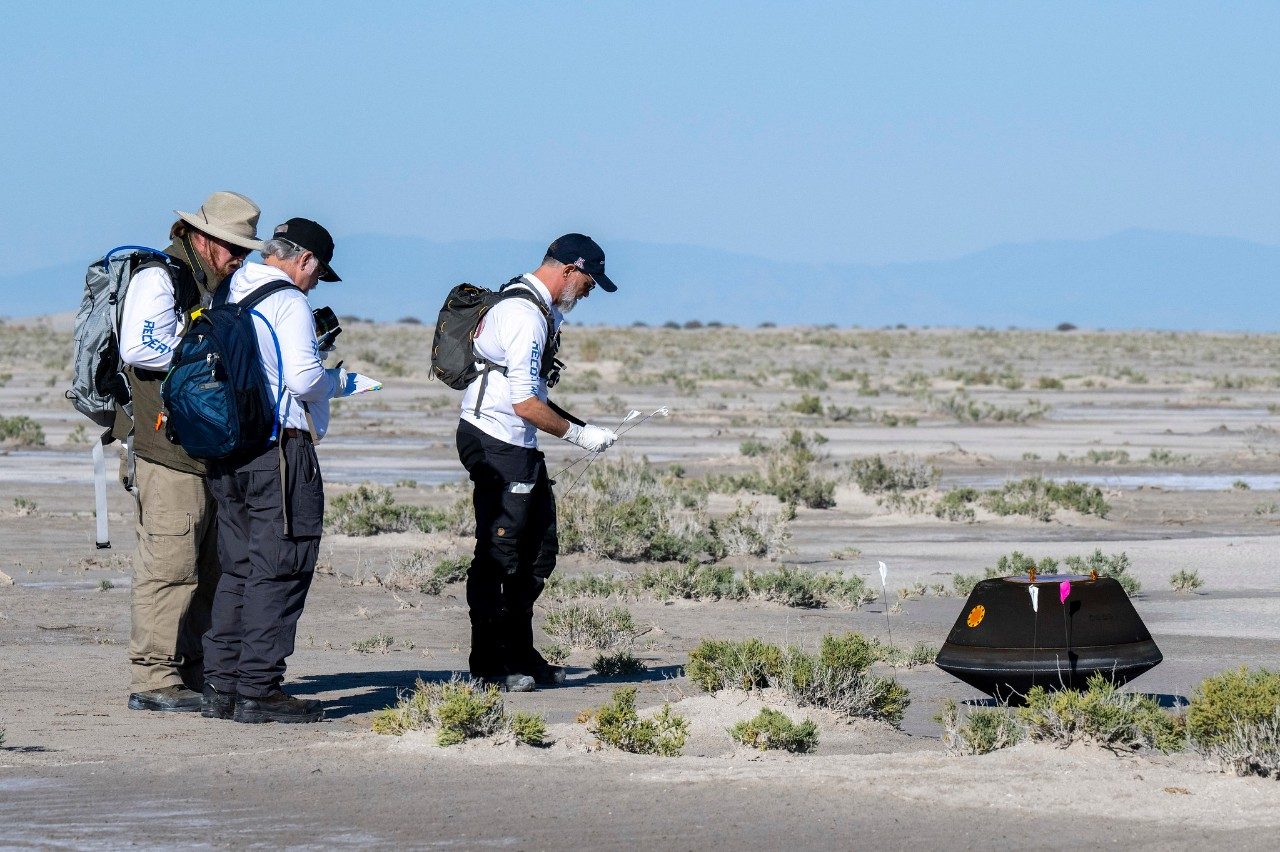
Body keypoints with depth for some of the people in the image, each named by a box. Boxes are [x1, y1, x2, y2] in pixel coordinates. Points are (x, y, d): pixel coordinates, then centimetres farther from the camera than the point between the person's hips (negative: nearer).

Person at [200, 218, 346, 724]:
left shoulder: (229, 297, 13)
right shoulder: (288, 302, -10)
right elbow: (303, 378, -18)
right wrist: (337, 379, 3)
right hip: (280, 449, -8)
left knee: (238, 568, 14)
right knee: (280, 569, -4)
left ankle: (220, 686, 13)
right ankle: (258, 691, -7)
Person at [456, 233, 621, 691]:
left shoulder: (540, 309, 16)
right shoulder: (524, 316, -19)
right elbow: (525, 404, -22)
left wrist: (580, 425, 14)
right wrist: (578, 434, -12)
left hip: (519, 446, 11)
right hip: (496, 443, -11)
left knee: (538, 551, 13)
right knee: (499, 555, -6)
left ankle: (519, 655, 21)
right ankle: (489, 664, 0)